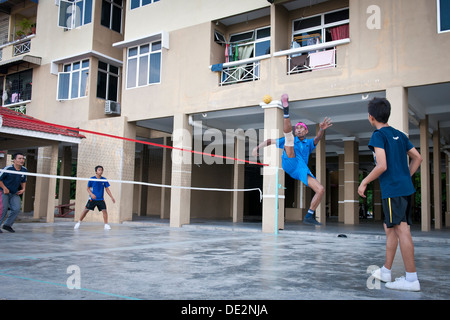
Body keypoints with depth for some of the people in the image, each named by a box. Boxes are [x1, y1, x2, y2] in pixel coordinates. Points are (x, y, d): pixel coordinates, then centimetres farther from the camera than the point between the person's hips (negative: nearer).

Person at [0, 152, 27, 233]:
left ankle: (7, 225, 11)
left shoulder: (24, 170, 0)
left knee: (17, 208, -6)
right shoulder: (8, 169, -18)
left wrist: (23, 189, 2)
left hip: (15, 193, 5)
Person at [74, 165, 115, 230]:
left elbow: (107, 189, 7)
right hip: (92, 199, -1)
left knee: (104, 210, -9)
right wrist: (91, 194, -16)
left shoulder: (104, 180, 1)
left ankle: (106, 225, 1)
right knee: (86, 210, 1)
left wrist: (112, 197, 0)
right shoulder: (92, 179, -5)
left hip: (101, 199, 2)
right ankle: (79, 222, 18)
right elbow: (88, 188, 2)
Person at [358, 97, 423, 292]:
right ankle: (386, 271, 25)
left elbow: (382, 166, -18)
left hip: (392, 190, -9)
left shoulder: (378, 135, -9)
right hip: (405, 187, 9)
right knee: (390, 228, 16)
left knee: (401, 230, -6)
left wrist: (364, 183, -8)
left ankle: (412, 279, -2)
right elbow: (417, 158, 18)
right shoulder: (399, 135, 15)